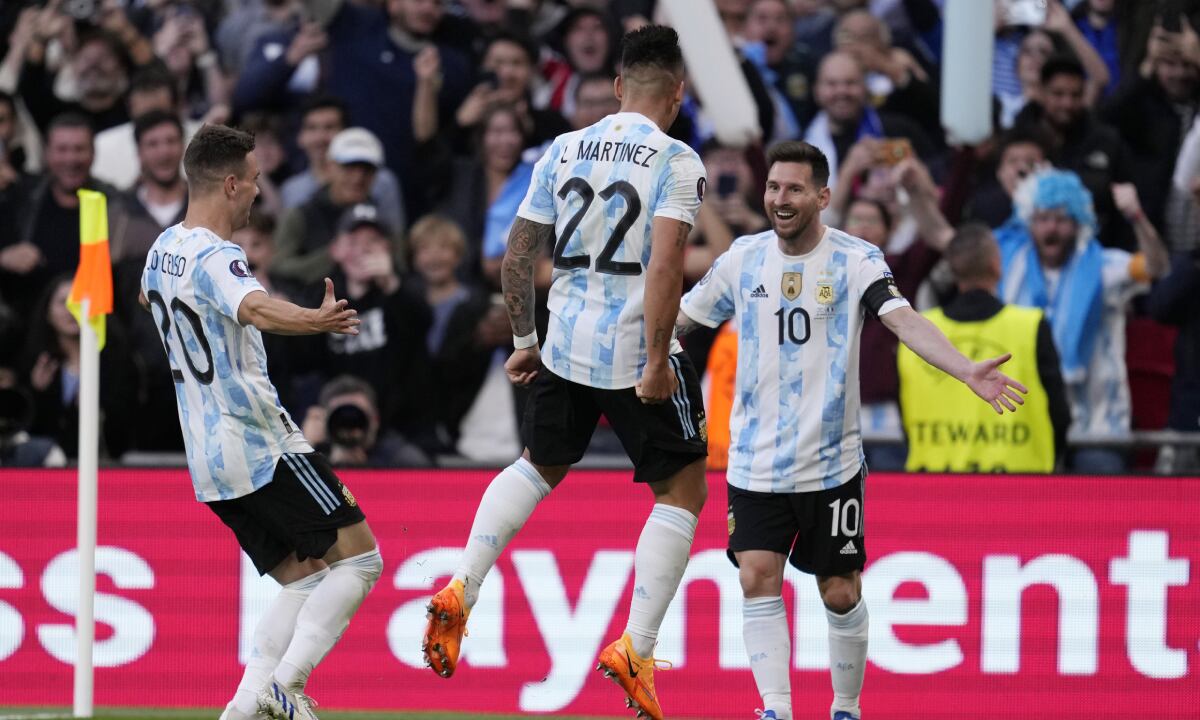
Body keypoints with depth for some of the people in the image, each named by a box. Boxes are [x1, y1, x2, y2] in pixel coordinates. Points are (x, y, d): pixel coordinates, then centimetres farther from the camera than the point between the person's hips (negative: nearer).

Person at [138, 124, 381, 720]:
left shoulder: (162, 250, 12)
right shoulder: (215, 258, -16)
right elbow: (257, 308, -39)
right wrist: (313, 320, -53)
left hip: (208, 458, 9)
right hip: (261, 443, -9)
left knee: (302, 580, 12)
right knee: (358, 557, -5)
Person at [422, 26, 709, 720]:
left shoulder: (563, 151, 7)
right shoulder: (676, 162, -10)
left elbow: (517, 256, 10)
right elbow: (666, 264, -22)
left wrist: (524, 341, 21)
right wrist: (656, 362, -20)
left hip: (565, 348, 5)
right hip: (638, 352, -5)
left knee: (540, 466, 28)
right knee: (682, 491, 8)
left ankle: (462, 591, 13)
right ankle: (636, 647, -3)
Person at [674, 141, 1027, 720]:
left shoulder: (857, 260, -8)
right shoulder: (743, 258, 2)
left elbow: (906, 322, -21)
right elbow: (681, 317, 15)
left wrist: (968, 371, -38)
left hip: (831, 464, -2)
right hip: (755, 463, 2)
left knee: (841, 596, 3)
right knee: (758, 581, -10)